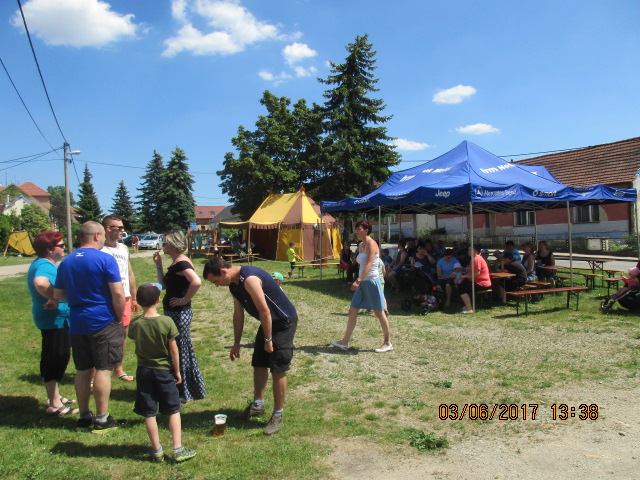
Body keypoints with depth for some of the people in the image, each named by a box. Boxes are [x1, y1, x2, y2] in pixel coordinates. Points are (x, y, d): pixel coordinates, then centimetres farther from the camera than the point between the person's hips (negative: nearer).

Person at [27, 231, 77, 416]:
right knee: (54, 360, -2)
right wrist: (54, 299, -32)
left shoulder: (48, 264, 12)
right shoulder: (44, 266, -22)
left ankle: (54, 397, 34)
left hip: (59, 319, 11)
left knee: (59, 358, 20)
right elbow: (40, 283, -45)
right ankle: (55, 405, 9)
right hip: (54, 320, -11)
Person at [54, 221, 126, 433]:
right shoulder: (105, 259, -12)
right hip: (103, 322, -6)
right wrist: (120, 318, -5)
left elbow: (57, 295, 14)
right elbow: (118, 294, -17)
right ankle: (102, 419, 8)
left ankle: (84, 417, 24)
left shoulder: (66, 262, 8)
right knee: (103, 369, 2)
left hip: (77, 324, 6)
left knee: (83, 370, 14)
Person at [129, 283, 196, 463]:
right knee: (173, 410, 11)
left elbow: (137, 347, 1)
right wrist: (177, 371, 1)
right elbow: (173, 350, -10)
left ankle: (157, 450, 20)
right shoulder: (167, 322, -16)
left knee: (148, 413, 11)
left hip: (143, 371, 2)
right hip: (164, 371, -2)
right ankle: (178, 449, 10)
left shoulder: (135, 324, -9)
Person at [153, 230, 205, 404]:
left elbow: (196, 282, -34)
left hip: (180, 313, -10)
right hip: (172, 312, 10)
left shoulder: (182, 263, -18)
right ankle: (179, 388, 33)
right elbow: (164, 284, 17)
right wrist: (158, 265, 10)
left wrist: (184, 300, -23)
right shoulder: (175, 262, 12)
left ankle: (187, 393, 15)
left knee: (181, 351, 1)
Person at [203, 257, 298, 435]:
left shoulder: (249, 279, -29)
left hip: (284, 322, -9)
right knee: (259, 364, 15)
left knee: (278, 370, -5)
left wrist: (268, 339, -18)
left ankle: (278, 416, 8)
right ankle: (258, 404, 32)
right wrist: (236, 343, 15)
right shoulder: (234, 284, 2)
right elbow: (238, 314, 12)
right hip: (268, 322, 9)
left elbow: (264, 311, -26)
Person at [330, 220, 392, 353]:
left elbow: (369, 265, -23)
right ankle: (345, 342, 12)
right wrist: (359, 281, 15)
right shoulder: (361, 245, 12)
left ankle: (388, 343, 14)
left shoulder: (371, 243, -13)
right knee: (352, 311, 7)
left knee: (379, 313, 2)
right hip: (363, 282, 9)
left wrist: (358, 280, -29)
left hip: (372, 281, -9)